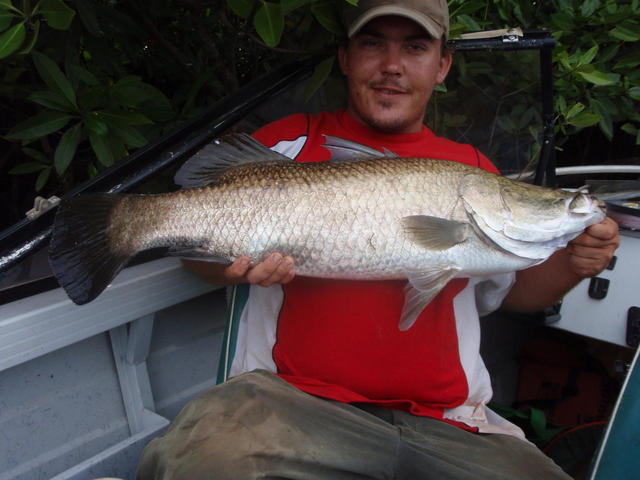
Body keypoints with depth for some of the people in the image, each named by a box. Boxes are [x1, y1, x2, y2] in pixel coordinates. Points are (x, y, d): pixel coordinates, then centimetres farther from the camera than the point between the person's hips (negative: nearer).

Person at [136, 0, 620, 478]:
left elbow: (512, 290, 23)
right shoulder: (289, 142, 8)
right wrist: (236, 265, -16)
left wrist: (572, 263, 2)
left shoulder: (473, 169, 16)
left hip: (445, 423, 3)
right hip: (296, 398, -2)